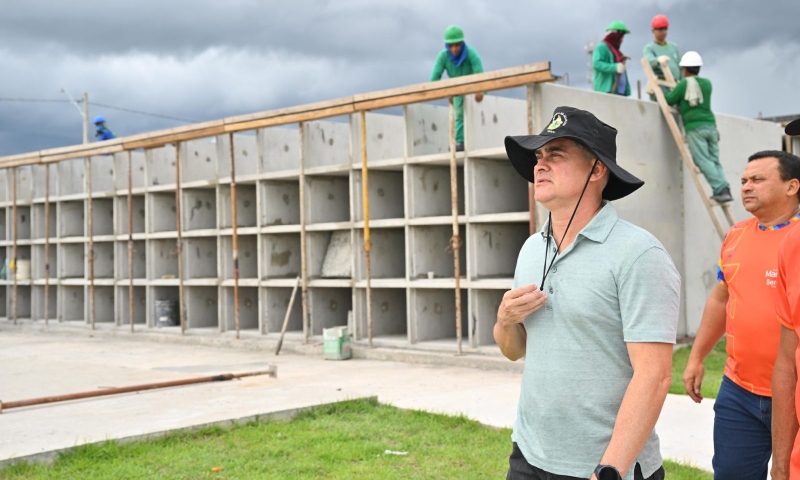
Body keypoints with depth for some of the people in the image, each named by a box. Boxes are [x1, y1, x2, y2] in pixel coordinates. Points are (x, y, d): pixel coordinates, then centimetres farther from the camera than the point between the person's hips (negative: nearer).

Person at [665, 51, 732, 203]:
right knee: (714, 160, 9)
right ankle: (725, 189, -2)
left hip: (695, 128, -6)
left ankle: (720, 190, -15)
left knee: (703, 161, -7)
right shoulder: (707, 83, 16)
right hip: (710, 125, 6)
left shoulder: (684, 84, -2)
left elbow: (670, 100, 0)